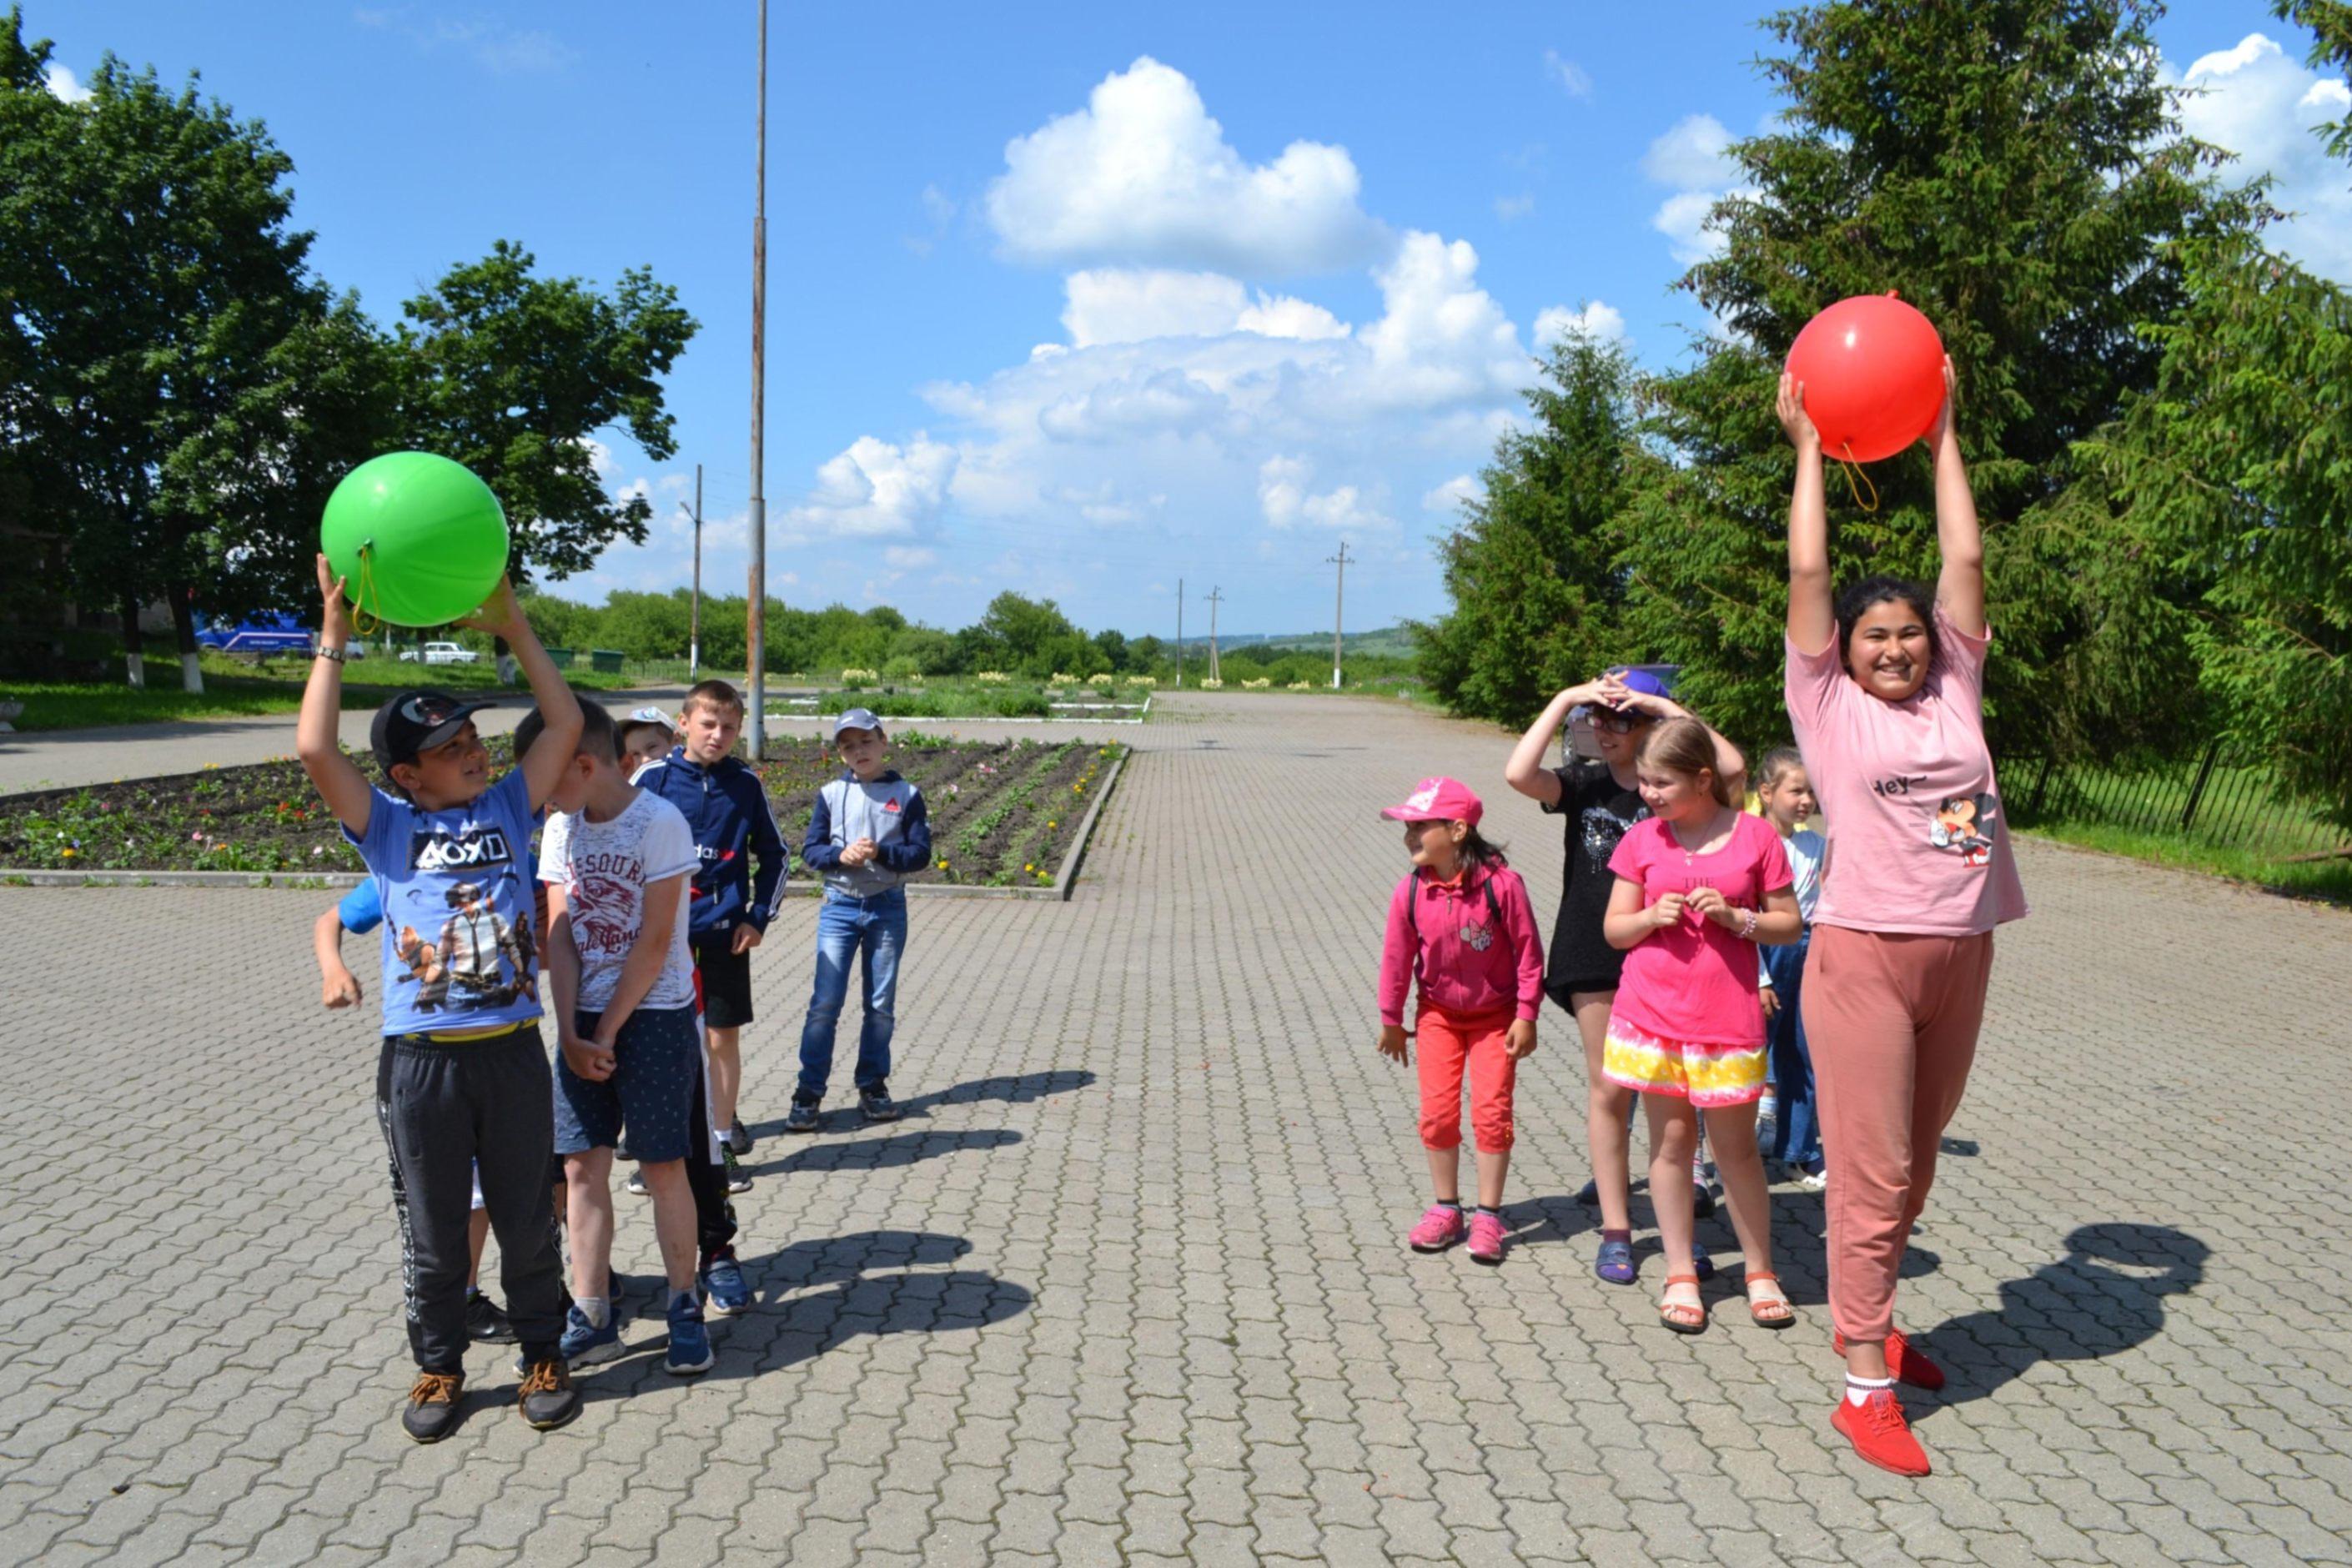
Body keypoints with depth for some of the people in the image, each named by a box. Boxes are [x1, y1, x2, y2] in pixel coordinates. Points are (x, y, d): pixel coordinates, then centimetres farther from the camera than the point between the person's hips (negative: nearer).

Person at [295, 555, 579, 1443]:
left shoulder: (508, 807, 7)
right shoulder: (387, 827, 1)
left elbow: (566, 725, 2)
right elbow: (314, 749, -13)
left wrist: (514, 626, 0)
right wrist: (334, 635, -11)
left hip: (513, 1052, 1)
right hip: (421, 1061, -1)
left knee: (526, 1219, 13)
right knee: (433, 1229, 13)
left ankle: (542, 1357, 29)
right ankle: (439, 1368, 31)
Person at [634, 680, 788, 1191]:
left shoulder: (746, 783, 0)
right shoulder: (654, 777, -5)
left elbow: (774, 854, 10)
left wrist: (758, 916, 3)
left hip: (725, 932, 1)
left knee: (724, 1038, 7)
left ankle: (723, 1145, 20)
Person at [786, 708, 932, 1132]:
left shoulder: (906, 795, 0)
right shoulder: (831, 794, 2)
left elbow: (920, 853, -4)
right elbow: (810, 849, 1)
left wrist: (880, 852, -19)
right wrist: (841, 854, -18)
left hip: (888, 907, 0)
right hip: (840, 905, 0)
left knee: (881, 1004, 9)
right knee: (825, 1002, -4)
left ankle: (873, 1086, 22)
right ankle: (809, 1092, 4)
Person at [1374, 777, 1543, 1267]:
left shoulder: (1501, 883, -23)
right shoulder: (1411, 891, -14)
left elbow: (1528, 950, -14)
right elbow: (1397, 956, -3)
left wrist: (1526, 1015, -13)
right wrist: (1391, 1021, 4)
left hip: (1496, 1015, -3)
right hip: (1439, 1014, 3)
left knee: (1491, 1111, -4)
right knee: (1437, 1111, 3)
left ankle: (1487, 1217, 9)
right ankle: (1446, 1209, 19)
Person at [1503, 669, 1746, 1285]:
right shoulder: (1584, 784, 3)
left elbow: (1733, 766, -20)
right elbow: (1518, 774, -16)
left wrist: (1666, 706, -16)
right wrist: (1565, 699, -13)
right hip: (1595, 957, 1)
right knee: (1609, 1090, 6)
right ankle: (1616, 1229, 14)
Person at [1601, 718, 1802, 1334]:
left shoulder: (1756, 836, -2)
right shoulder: (1641, 839, 3)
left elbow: (1790, 923, 3)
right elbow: (1615, 929, 6)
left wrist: (1737, 918, -14)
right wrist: (1651, 917, -13)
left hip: (1728, 1017, -1)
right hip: (1652, 1012, 2)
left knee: (1736, 1145, 6)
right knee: (1670, 1138, 7)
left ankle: (1760, 1270, 23)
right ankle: (1680, 1275, 18)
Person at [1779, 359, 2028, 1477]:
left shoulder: (1953, 691, 10)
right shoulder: (1829, 702, 0)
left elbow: (1964, 559, 10)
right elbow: (1807, 573, -2)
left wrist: (1941, 436, 15)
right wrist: (1807, 448, 7)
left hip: (1960, 956, 5)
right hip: (1865, 956, -5)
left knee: (1916, 1163, 16)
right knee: (1870, 1174, -4)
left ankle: (1866, 1319, 35)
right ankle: (1865, 1388, 3)